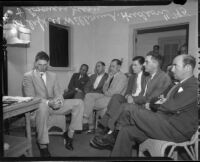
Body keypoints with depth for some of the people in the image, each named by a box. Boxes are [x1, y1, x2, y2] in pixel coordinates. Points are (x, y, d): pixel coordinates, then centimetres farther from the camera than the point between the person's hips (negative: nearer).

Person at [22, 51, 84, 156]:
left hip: (54, 104, 5)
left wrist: (59, 100, -15)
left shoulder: (53, 75, 15)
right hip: (37, 106, -5)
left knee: (79, 103, -10)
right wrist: (48, 102, -28)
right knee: (43, 107, -42)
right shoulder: (28, 76, -1)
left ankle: (70, 134, -7)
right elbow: (30, 97, -13)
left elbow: (58, 93, 10)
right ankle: (43, 146, -27)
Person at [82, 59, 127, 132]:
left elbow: (115, 92, -16)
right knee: (89, 95, -10)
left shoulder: (122, 77, -8)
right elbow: (104, 90, 8)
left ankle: (87, 122, 4)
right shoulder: (112, 76, 15)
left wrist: (106, 93, -1)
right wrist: (109, 79, -4)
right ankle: (85, 121, -13)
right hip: (106, 96, 8)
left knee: (90, 103, -15)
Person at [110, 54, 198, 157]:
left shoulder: (194, 85, -11)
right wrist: (160, 103, -1)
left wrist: (157, 105, -2)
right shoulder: (179, 85, 19)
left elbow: (172, 107, -20)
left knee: (131, 111, -17)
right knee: (127, 131, -5)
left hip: (177, 129, -9)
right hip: (166, 121, 9)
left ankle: (112, 136, 3)